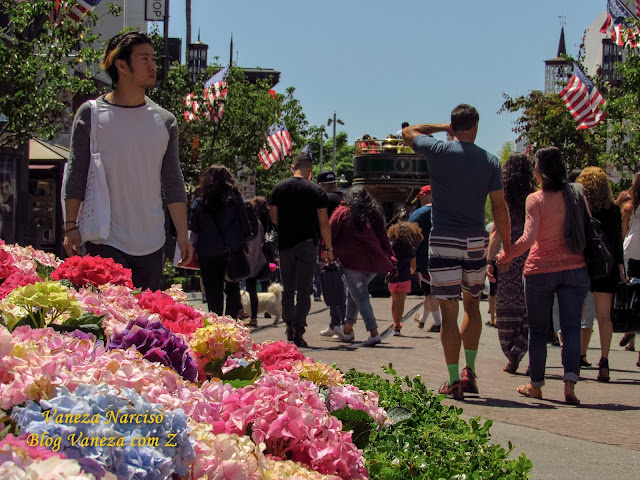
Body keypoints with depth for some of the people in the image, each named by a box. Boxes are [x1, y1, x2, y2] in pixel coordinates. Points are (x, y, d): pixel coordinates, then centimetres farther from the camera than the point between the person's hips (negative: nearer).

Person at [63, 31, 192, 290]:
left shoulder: (165, 121, 9)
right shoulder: (91, 114, 0)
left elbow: (173, 183, 12)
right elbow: (75, 176, 1)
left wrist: (183, 233, 7)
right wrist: (71, 227, -5)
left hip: (151, 244, 3)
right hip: (104, 241, -3)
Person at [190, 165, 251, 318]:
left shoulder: (199, 201, 1)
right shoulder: (235, 198, -1)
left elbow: (194, 228, 1)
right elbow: (245, 224, 1)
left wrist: (196, 248, 8)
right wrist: (245, 243, 10)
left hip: (207, 254, 0)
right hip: (232, 252, 0)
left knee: (213, 292, 7)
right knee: (232, 289, 11)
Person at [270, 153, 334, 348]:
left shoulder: (279, 188, 2)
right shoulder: (317, 191, -5)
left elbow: (274, 218, 5)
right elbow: (324, 222, -5)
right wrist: (328, 248, 1)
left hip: (285, 244, 2)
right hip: (307, 244, -2)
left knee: (288, 288, 15)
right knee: (304, 290, 0)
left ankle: (289, 327, 18)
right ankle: (298, 333, -6)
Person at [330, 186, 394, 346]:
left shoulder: (342, 212, 6)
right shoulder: (375, 214, 18)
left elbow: (330, 233, 1)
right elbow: (384, 239, 16)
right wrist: (390, 258, 15)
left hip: (353, 260, -5)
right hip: (374, 262, 5)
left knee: (359, 296, -5)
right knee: (356, 292, 20)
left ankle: (374, 333, -18)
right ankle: (347, 329, 25)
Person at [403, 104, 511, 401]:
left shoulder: (439, 151, -5)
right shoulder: (490, 161, 0)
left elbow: (408, 133, 14)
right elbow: (499, 207, 0)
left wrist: (443, 128, 18)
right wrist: (507, 246, 7)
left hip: (443, 241, -2)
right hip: (476, 242, 2)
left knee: (449, 312, 1)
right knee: (472, 305, 20)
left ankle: (454, 382, 2)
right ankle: (470, 370, 12)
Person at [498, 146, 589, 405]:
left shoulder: (535, 199, -9)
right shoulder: (576, 195, 2)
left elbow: (529, 238, -17)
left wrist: (506, 256, -6)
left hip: (540, 270, -2)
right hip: (575, 268, 2)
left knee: (538, 330, 9)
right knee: (571, 327, -2)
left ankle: (536, 385, 17)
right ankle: (570, 382, -18)